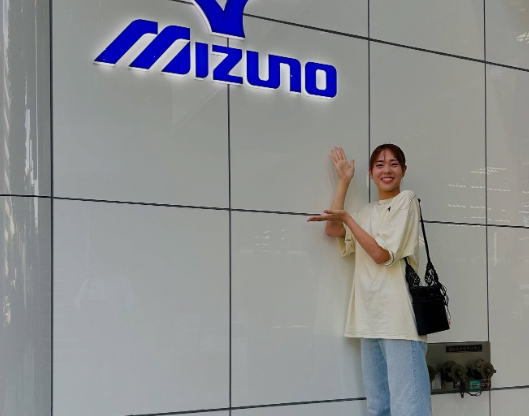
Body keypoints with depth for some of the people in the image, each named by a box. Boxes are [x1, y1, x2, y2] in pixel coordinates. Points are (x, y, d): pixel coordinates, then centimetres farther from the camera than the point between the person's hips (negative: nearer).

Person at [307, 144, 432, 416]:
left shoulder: (406, 200, 1)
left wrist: (346, 218, -5)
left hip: (399, 319, -7)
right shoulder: (367, 212, 22)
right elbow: (332, 229, 11)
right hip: (371, 320, 7)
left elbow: (381, 254, -7)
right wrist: (343, 180, 14)